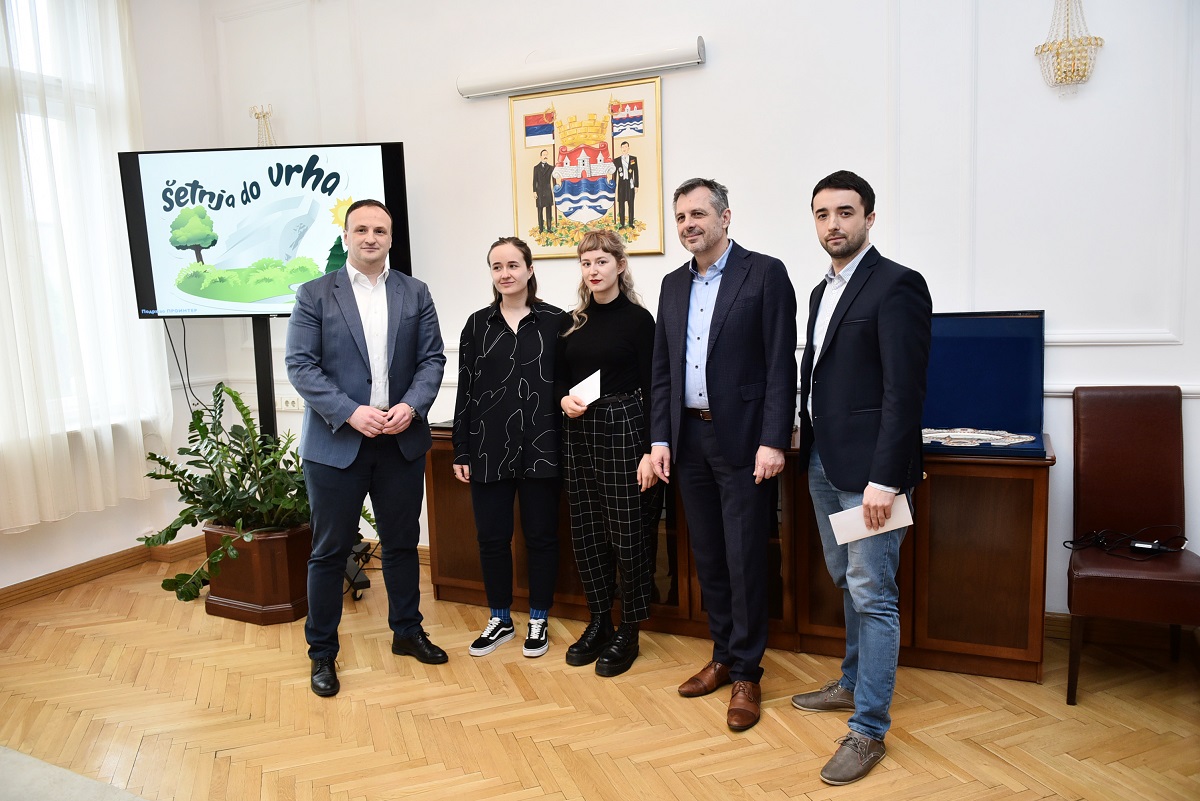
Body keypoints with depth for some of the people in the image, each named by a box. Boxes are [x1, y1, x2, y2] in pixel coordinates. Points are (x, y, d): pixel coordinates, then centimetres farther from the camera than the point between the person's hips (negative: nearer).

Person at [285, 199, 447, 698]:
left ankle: (407, 632, 33)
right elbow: (301, 366, -7)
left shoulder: (415, 293, 7)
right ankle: (322, 652, 23)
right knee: (330, 551, 7)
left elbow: (432, 358, 3)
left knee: (402, 543, 14)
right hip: (335, 442, -2)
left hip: (402, 440, 3)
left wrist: (411, 406, -14)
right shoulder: (314, 294, -1)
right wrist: (350, 413, -19)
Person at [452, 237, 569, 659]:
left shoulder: (557, 321, -1)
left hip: (541, 447, -2)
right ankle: (500, 620, 28)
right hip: (489, 447, 2)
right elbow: (466, 389, 6)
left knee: (541, 536, 8)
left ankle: (538, 621, 26)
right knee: (492, 537, 9)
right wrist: (462, 450, 3)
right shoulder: (478, 324, 5)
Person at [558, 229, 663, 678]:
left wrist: (651, 451, -13)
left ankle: (628, 632, 16)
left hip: (624, 428, -5)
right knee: (586, 531, 10)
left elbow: (651, 389, -8)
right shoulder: (574, 322, 11)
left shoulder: (637, 319, -4)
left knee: (629, 532, 1)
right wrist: (564, 399, -5)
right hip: (580, 432, 5)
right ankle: (599, 621, 26)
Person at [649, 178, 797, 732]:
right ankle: (723, 657, 30)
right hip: (689, 439, 6)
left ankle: (746, 674, 17)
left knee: (745, 560, 1)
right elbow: (662, 370, 13)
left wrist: (773, 442, -16)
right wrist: (660, 438, 6)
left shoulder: (765, 274, -5)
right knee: (708, 559, 14)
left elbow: (781, 365, -10)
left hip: (742, 441, -5)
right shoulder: (674, 285, 13)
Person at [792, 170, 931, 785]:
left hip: (869, 469, -8)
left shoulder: (897, 285, -11)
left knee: (873, 595, 0)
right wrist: (807, 445, 13)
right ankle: (854, 684, 37)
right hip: (823, 463, 8)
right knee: (848, 584, 20)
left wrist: (885, 479, -21)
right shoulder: (822, 292, 16)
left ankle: (868, 728, 11)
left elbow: (904, 390, -18)